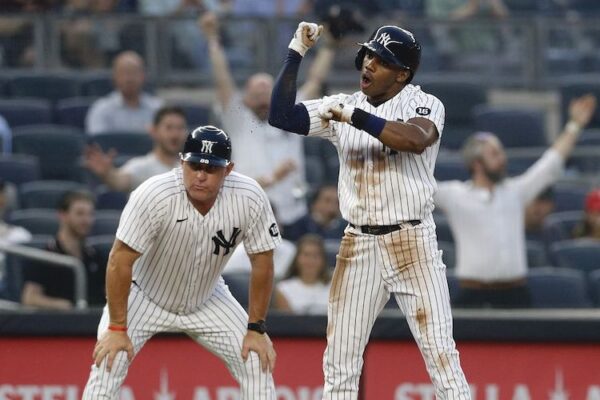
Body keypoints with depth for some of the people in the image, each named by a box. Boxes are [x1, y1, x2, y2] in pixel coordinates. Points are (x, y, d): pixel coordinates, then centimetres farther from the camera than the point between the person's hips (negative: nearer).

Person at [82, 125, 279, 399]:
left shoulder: (249, 199, -25)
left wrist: (256, 328, -11)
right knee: (109, 360, -22)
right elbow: (120, 261, -27)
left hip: (207, 300, 3)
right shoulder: (154, 195, -33)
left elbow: (262, 262, -12)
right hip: (144, 295, -3)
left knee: (257, 359, -7)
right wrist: (117, 328, -27)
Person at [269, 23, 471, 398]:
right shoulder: (341, 106, 8)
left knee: (440, 352, -8)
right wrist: (297, 53, -2)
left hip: (412, 243, -5)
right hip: (358, 246, 5)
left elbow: (416, 140, -26)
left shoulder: (424, 104, -5)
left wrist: (354, 116, -24)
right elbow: (281, 115, 2)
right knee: (340, 359, 5)